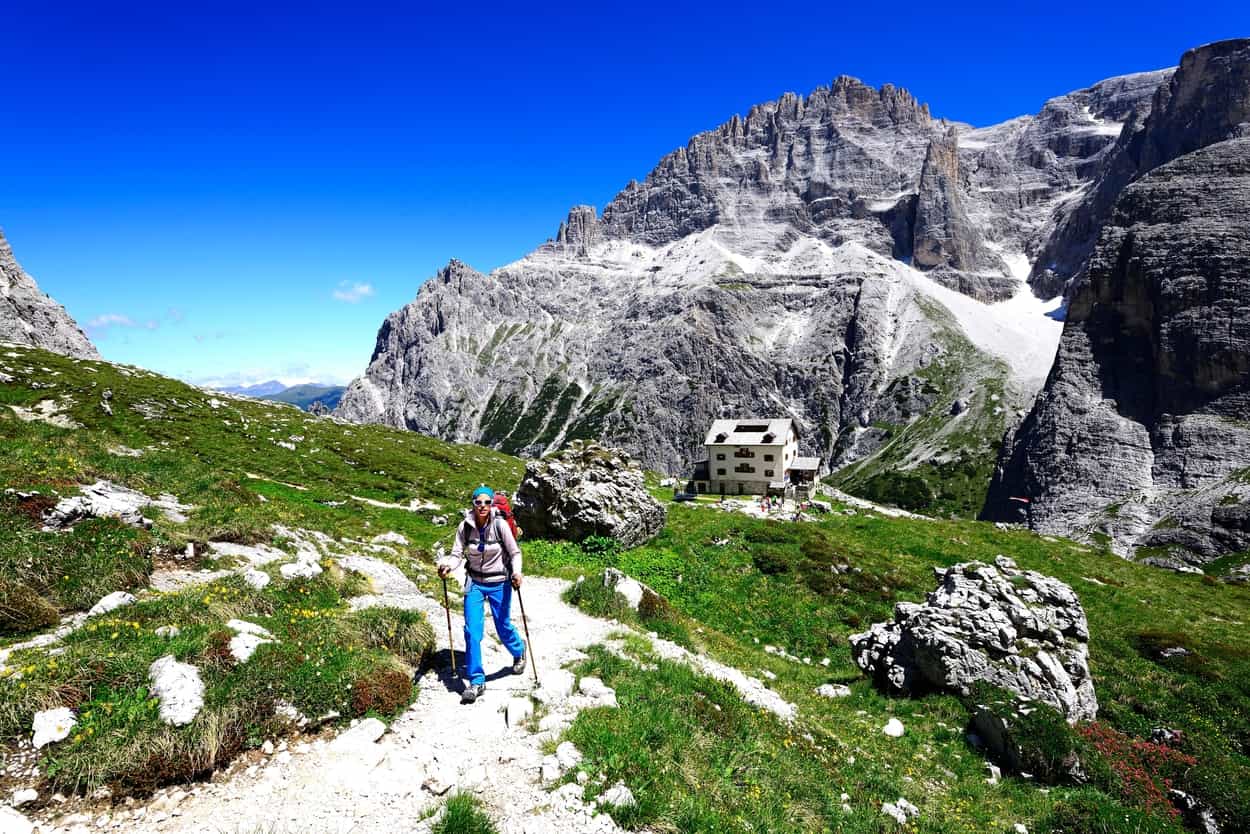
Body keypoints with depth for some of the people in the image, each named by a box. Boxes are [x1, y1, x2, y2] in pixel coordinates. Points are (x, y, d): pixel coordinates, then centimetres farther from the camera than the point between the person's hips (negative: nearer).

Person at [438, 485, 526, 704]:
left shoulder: (500, 524, -16)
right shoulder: (465, 526, -10)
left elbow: (515, 552, -11)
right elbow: (457, 554, -7)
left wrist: (516, 572, -28)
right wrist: (448, 565, -28)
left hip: (499, 582, -2)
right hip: (475, 582, 2)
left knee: (503, 627, 11)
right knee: (472, 631, -7)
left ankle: (519, 651, 45)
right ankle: (476, 682, 5)